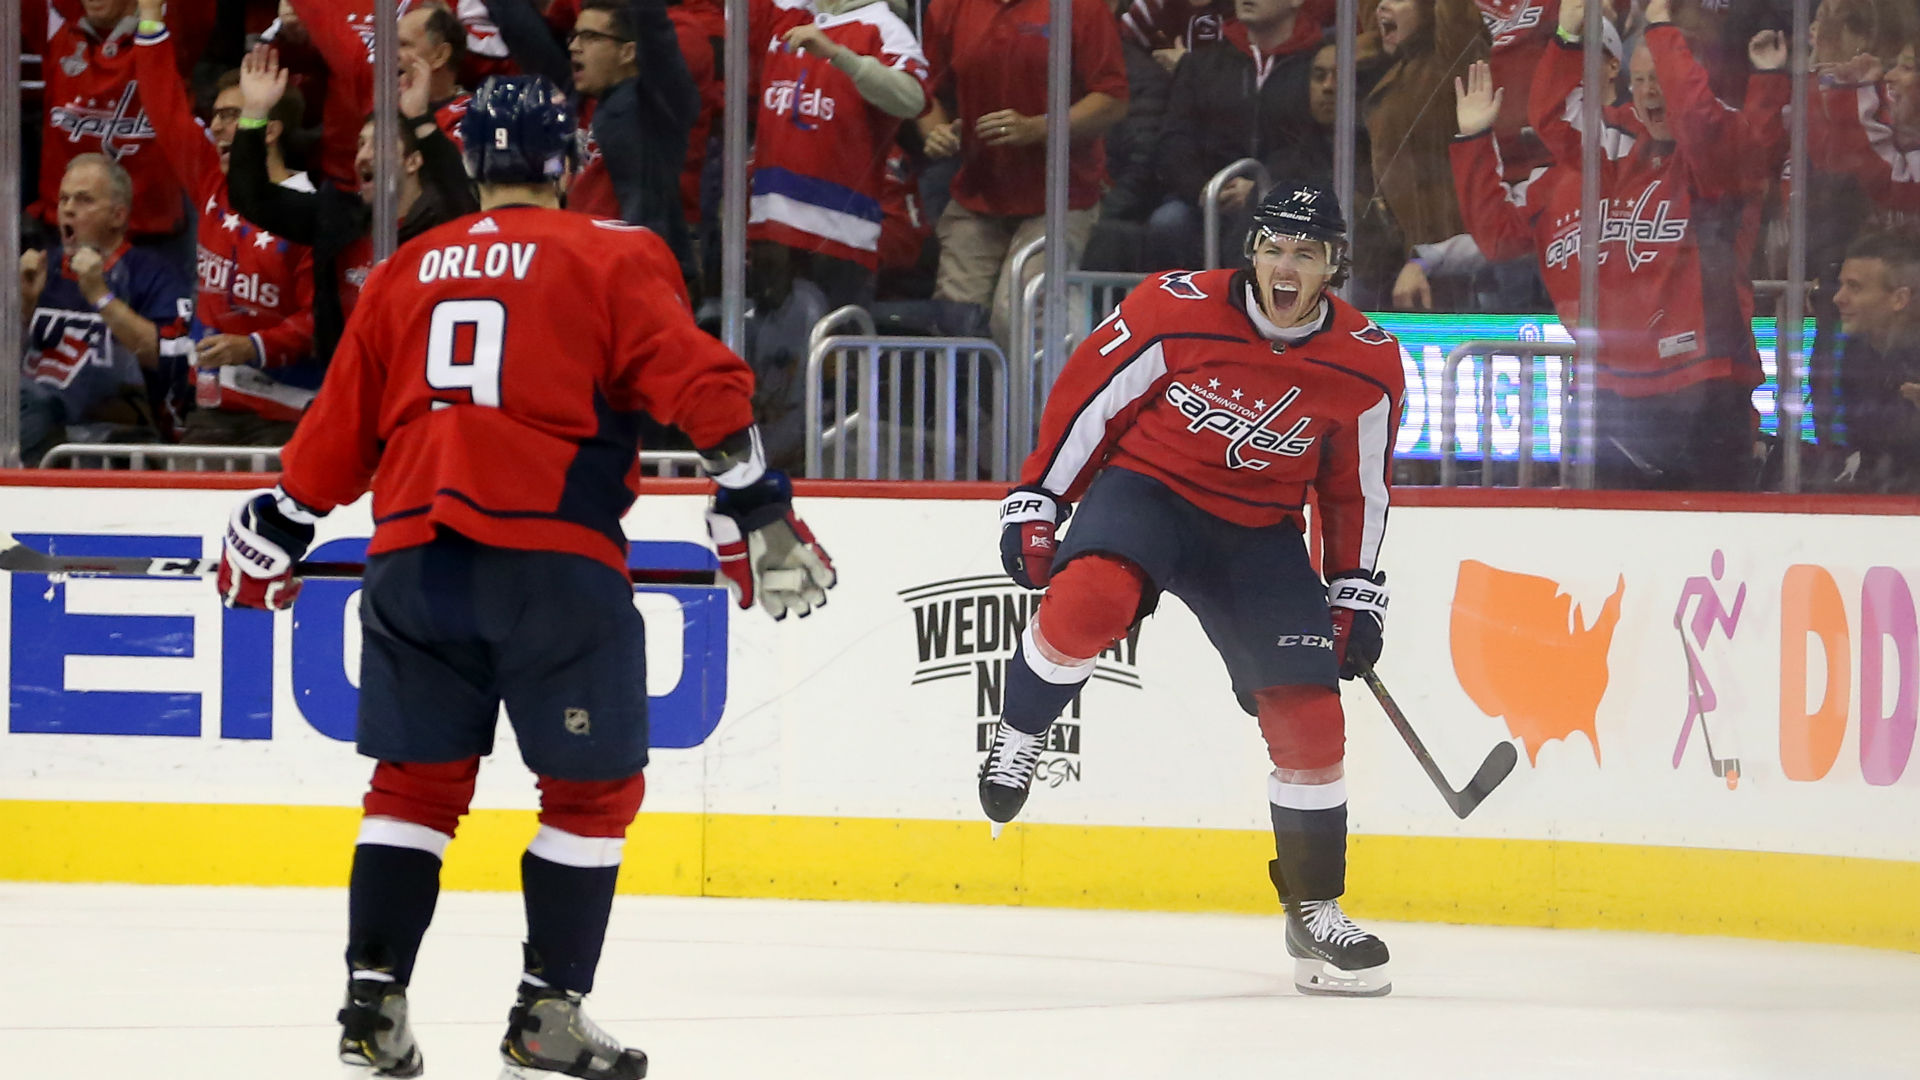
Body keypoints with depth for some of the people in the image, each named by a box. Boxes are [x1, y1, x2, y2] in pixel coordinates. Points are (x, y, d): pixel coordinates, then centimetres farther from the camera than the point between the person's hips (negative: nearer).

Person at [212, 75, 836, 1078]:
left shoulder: (406, 272, 16)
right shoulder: (611, 258, 4)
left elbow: (341, 425, 20)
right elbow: (695, 381, -8)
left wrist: (279, 527, 33)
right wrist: (752, 504, -6)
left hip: (414, 559, 4)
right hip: (553, 557, -4)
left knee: (416, 776, 13)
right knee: (593, 786, 7)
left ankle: (373, 1000, 7)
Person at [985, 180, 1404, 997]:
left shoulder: (1367, 365, -6)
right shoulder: (1176, 310, -16)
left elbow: (1357, 487, 9)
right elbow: (1087, 395, -6)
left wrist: (1356, 592, 10)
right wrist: (1035, 503, -5)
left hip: (1259, 532, 3)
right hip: (1147, 490, -3)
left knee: (1308, 714, -4)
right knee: (1091, 596, -36)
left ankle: (1316, 913, 10)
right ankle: (1017, 738, -8)